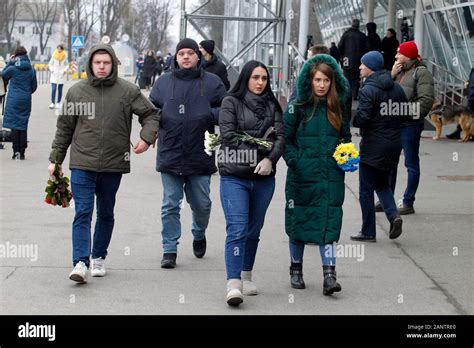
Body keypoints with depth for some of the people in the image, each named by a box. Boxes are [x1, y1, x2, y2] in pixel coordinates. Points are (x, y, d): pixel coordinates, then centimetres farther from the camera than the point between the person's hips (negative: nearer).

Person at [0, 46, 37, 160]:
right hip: (26, 101, 3)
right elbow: (34, 86, 8)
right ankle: (22, 153, 8)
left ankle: (16, 152, -4)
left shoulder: (13, 68, -12)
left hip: (14, 100, -3)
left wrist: (10, 62, 7)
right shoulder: (31, 69, 0)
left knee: (14, 126, 2)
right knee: (23, 126, 8)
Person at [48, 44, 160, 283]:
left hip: (113, 165, 1)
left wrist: (146, 137, -11)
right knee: (83, 213, -10)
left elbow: (151, 114, 7)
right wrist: (55, 159, 11)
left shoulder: (128, 91, 0)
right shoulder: (76, 91, 3)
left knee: (106, 214, 14)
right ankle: (80, 262, -14)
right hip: (82, 164, -1)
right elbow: (64, 127, 10)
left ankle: (98, 257, 29)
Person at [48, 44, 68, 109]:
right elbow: (50, 64, 10)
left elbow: (67, 65, 13)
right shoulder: (54, 56, 1)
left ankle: (58, 103, 11)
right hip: (54, 75, -1)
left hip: (61, 75, 1)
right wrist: (51, 70, -6)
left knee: (60, 90, 2)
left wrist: (65, 70, -4)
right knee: (53, 89, -11)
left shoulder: (64, 56, 4)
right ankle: (52, 103, -7)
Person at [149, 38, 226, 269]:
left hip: (200, 157, 0)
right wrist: (162, 117, -9)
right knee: (170, 205, 2)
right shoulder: (164, 82, 7)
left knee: (201, 204, 11)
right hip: (170, 155, 0)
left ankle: (199, 235, 39)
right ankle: (169, 250, 9)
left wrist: (208, 114, -15)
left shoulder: (212, 83, 4)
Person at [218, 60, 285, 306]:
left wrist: (269, 159, -17)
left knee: (254, 230, 12)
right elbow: (229, 136, -8)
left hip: (264, 178, 4)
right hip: (234, 177, -4)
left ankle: (246, 277, 25)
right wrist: (257, 155, -12)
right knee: (237, 230, -13)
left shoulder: (271, 105, 12)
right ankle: (233, 285, -17)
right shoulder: (231, 102, 1)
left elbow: (280, 136, 2)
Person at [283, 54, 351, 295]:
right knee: (298, 221, 9)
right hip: (302, 176, -1)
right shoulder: (298, 106, -2)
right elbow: (285, 139, -1)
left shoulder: (338, 107, 7)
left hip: (331, 177, 1)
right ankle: (296, 270, 26)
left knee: (329, 223, -6)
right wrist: (295, 162, -14)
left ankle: (329, 275, -6)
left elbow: (346, 137, 18)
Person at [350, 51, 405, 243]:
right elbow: (404, 114, 10)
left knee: (366, 188, 4)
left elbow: (362, 118, -19)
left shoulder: (368, 90, -15)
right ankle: (393, 214, -2)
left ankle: (368, 231, 9)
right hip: (394, 144, 7)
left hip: (373, 146, -7)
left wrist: (348, 120, -1)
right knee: (382, 183, 21)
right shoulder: (397, 88, 7)